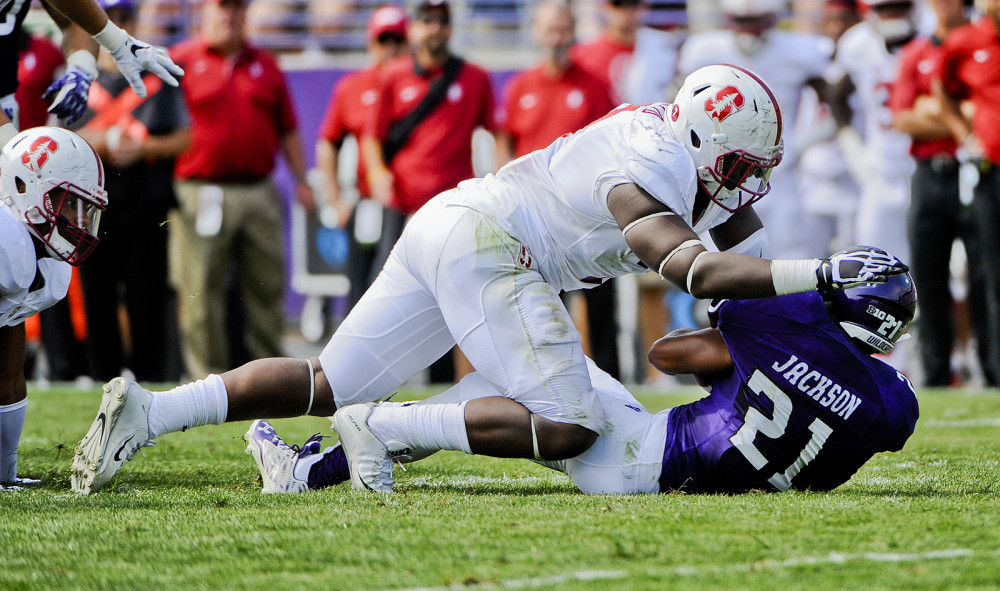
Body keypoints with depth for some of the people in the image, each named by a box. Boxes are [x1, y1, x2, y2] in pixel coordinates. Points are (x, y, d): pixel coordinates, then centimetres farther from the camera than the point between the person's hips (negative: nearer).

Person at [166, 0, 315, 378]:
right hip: (202, 196, -4)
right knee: (201, 291, -3)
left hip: (260, 194, 4)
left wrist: (301, 180, 10)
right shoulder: (180, 61, 2)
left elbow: (287, 130, 18)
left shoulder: (266, 67, 15)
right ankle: (209, 374, 2)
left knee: (267, 288, 6)